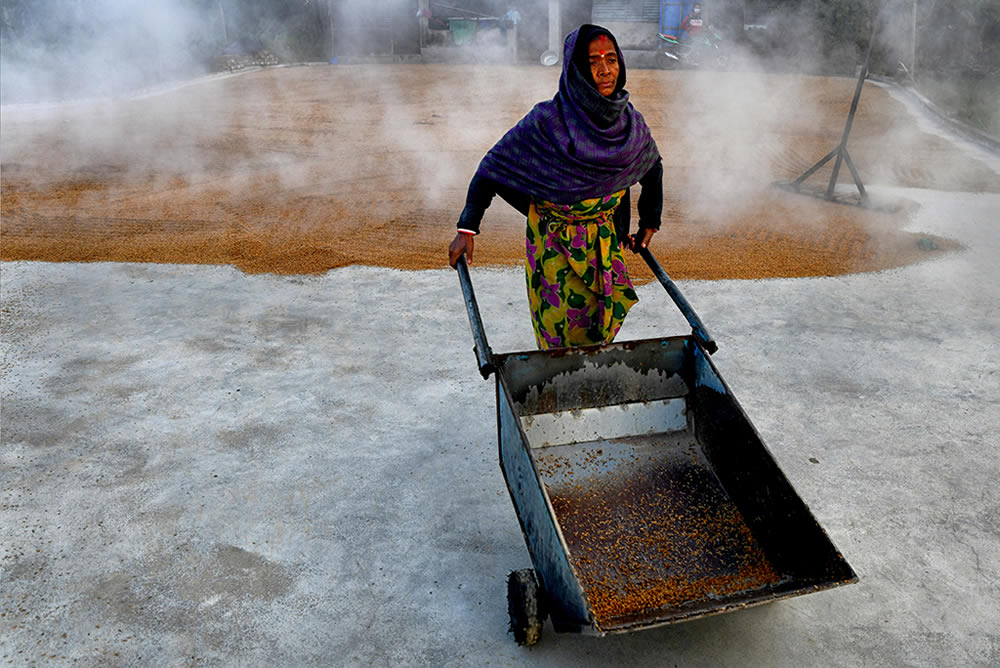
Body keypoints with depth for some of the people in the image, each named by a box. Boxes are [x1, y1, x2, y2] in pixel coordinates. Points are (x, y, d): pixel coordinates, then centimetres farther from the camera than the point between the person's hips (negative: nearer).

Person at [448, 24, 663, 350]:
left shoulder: (630, 122, -5)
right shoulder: (548, 121, -20)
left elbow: (653, 167, 15)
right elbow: (494, 166, -14)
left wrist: (649, 224, 19)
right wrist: (467, 229, -18)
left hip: (606, 242, 5)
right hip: (554, 242, -4)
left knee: (603, 326, 12)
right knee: (562, 329, 0)